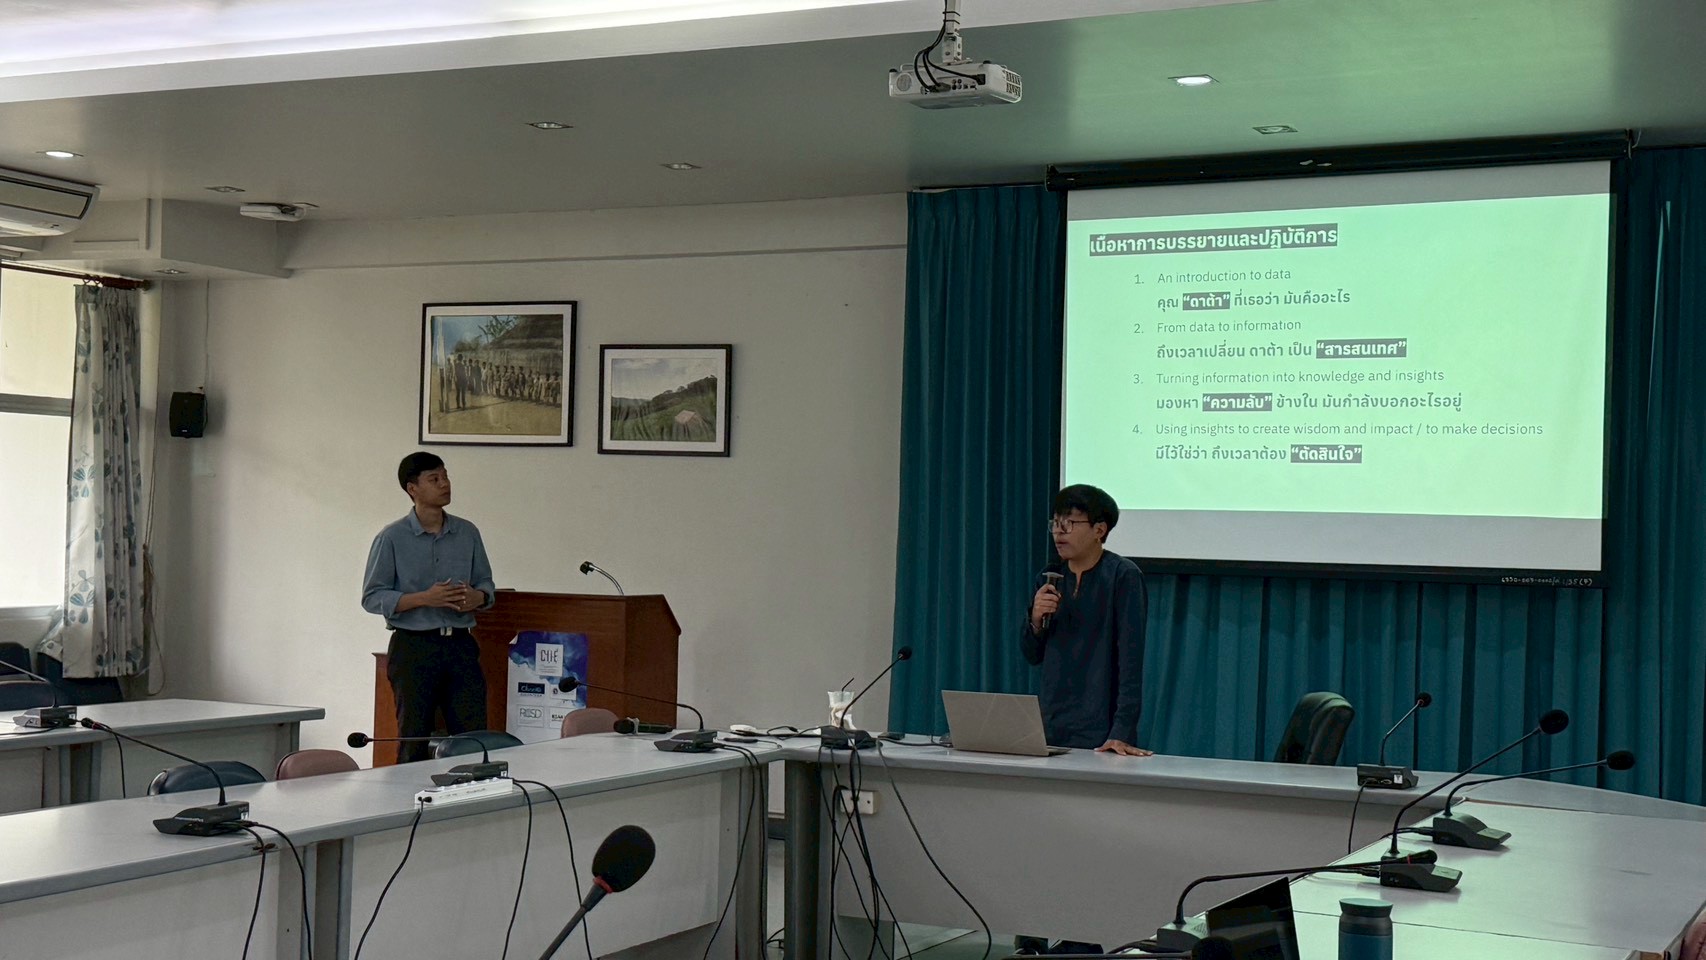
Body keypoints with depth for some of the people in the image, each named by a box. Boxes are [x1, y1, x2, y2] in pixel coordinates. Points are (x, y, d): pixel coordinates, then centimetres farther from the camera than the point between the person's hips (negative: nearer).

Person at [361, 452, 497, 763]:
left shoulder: (468, 534, 8)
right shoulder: (392, 538, -3)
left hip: (460, 645, 3)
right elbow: (372, 597, -5)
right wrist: (424, 599, -17)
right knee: (413, 744, 4)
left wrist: (478, 597, -9)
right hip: (414, 647, -3)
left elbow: (486, 583, 16)